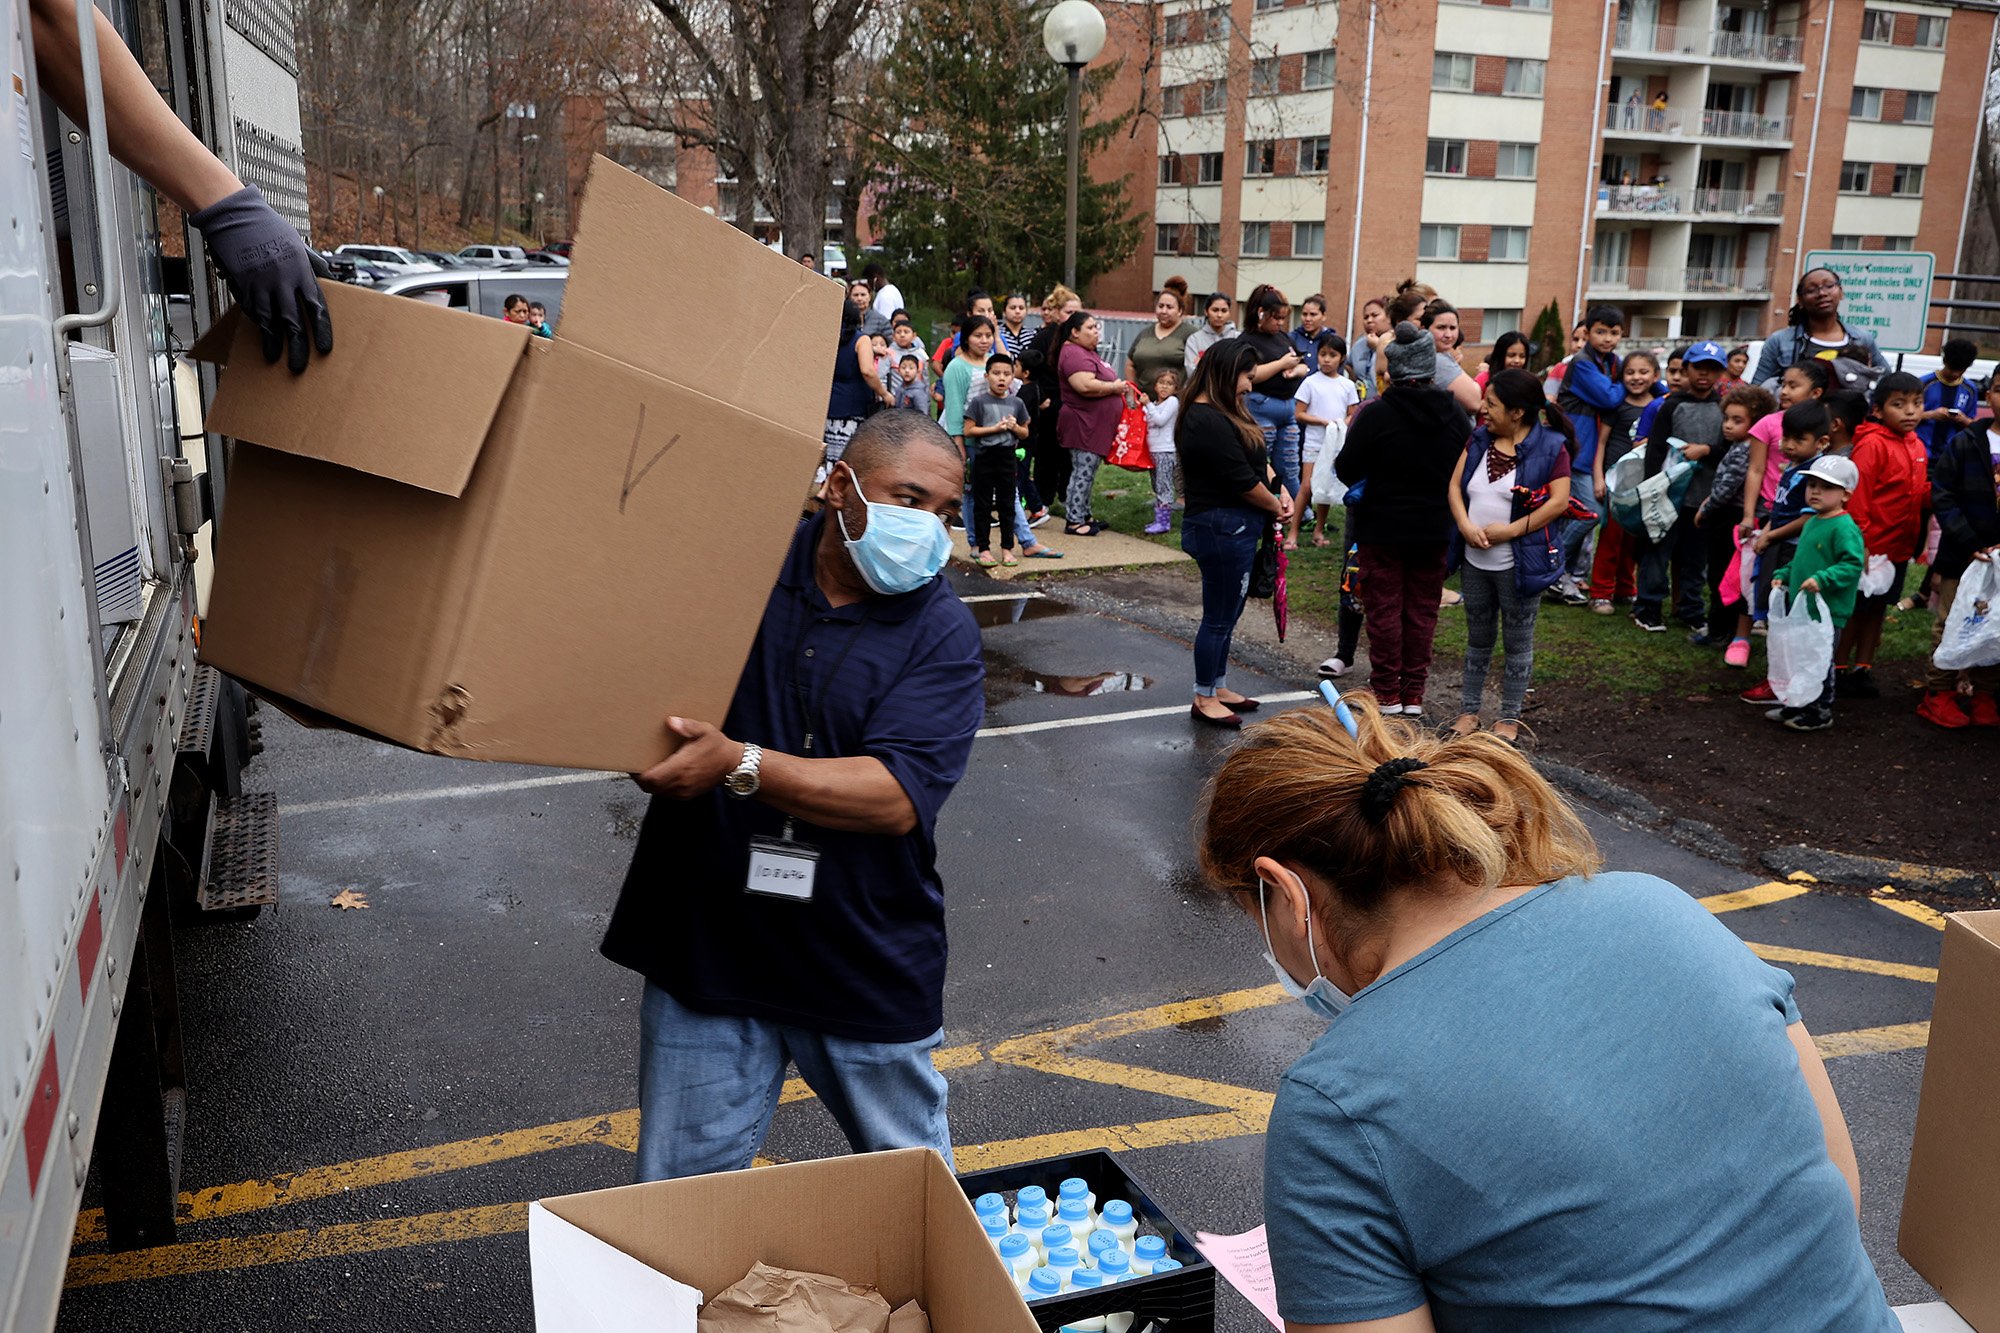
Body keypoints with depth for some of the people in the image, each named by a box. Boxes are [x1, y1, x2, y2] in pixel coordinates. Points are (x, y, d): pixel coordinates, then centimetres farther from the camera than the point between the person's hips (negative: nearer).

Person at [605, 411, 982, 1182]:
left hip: (867, 966, -1)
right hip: (706, 944, 1)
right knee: (679, 1191, 15)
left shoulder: (942, 633, -8)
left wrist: (740, 764, -29)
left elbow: (896, 796, -20)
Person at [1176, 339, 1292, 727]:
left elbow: (1258, 457, 15)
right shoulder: (1208, 422, -21)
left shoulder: (1222, 413, 13)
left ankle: (1218, 687, 31)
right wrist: (1275, 507, -4)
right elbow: (1243, 480, -20)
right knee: (1219, 617, 0)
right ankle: (1204, 699, 12)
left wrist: (1280, 489, -1)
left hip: (1234, 528, 11)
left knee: (1227, 612, 19)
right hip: (1222, 530, -11)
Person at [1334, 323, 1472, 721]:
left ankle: (1387, 692, 11)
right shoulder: (1455, 415, -2)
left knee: (1384, 608, 6)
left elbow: (1346, 472, -11)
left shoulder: (1375, 415, -15)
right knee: (1422, 610, 11)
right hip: (1435, 530, 3)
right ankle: (1414, 694, 16)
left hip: (1383, 528, -3)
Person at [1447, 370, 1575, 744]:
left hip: (1518, 565, -5)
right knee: (1477, 638, 17)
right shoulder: (1479, 439, 6)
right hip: (1474, 562, 5)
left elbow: (1559, 501, -17)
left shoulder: (1549, 447, -11)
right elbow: (1455, 485, 3)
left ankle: (1509, 718, 17)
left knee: (1518, 643, 7)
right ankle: (1468, 710, 27)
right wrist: (1465, 525, -13)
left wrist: (1510, 530, -20)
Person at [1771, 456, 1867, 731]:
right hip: (1802, 607, 9)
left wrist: (1822, 579, -32)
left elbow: (1853, 564, -24)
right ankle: (1797, 705, 30)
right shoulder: (1811, 523, 13)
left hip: (1828, 612, -9)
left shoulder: (1845, 528, -16)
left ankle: (1821, 713, 11)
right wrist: (1783, 574, 13)